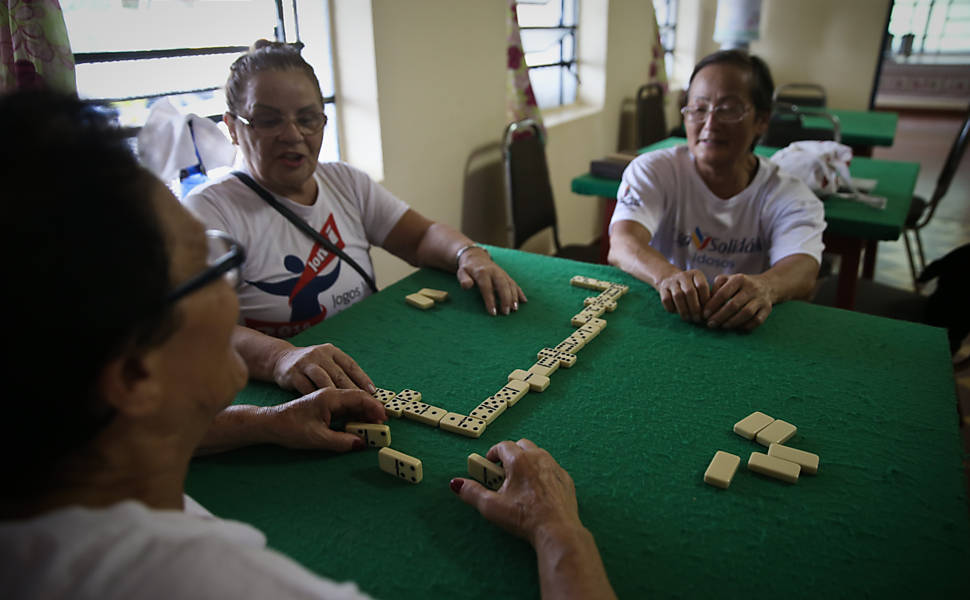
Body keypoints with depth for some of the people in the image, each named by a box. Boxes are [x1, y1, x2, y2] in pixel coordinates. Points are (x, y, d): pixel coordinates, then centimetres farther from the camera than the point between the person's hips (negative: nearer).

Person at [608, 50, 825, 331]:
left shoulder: (791, 196, 1)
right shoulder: (653, 171, -1)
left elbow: (804, 268, -19)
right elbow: (622, 244, -19)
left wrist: (763, 287, -42)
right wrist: (668, 276, -41)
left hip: (742, 332, 0)